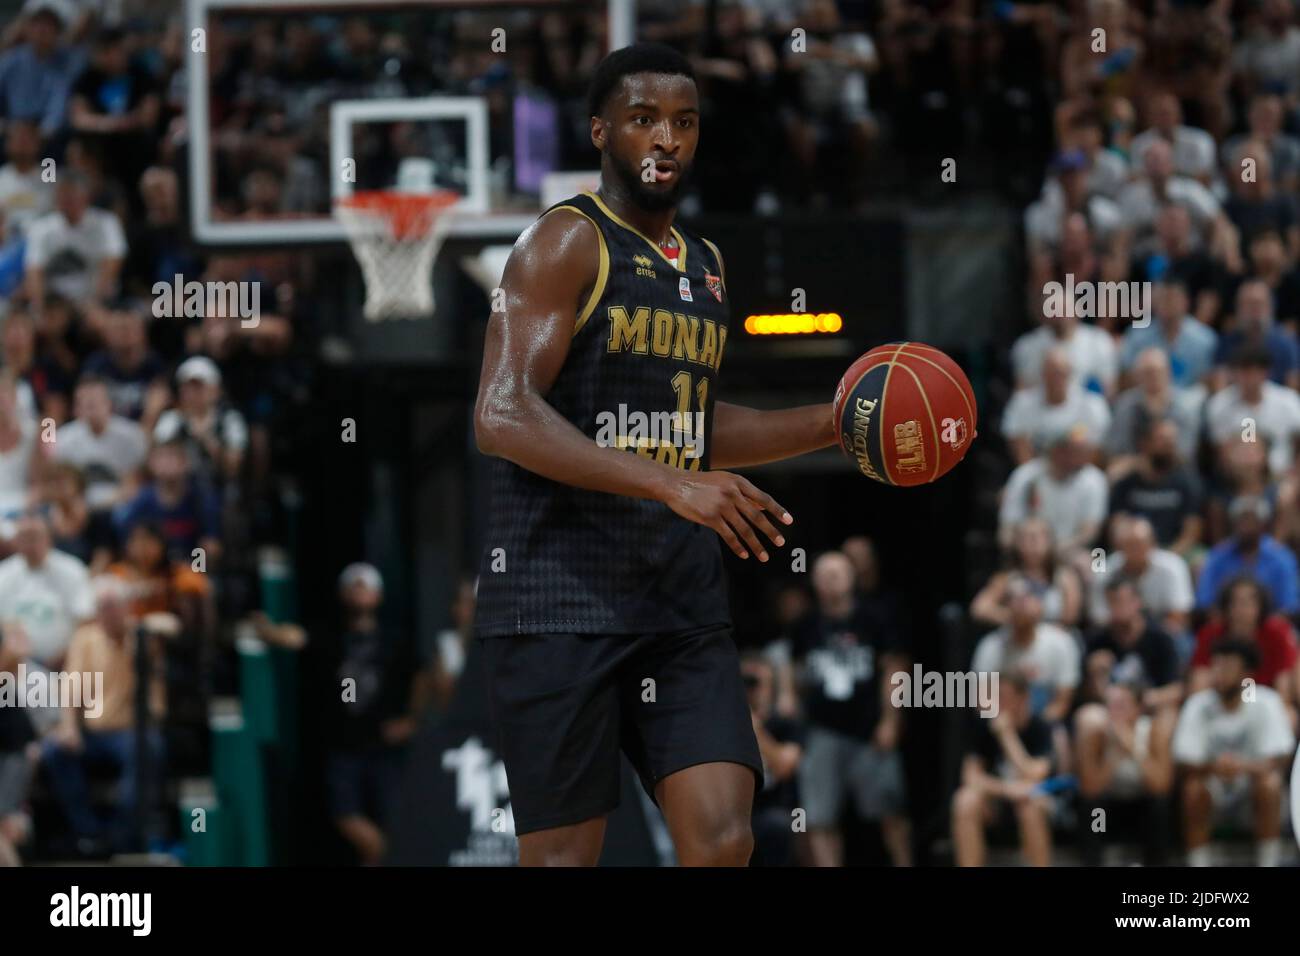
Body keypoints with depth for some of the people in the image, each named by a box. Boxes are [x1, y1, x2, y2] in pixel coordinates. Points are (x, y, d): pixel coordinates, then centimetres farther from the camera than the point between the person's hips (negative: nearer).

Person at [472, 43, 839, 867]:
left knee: (725, 840, -6)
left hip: (683, 601, 7)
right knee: (565, 854, -5)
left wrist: (832, 424, 20)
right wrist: (674, 486, -28)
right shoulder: (569, 244, -7)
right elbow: (503, 416, -20)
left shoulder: (705, 266, 18)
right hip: (561, 595, -7)